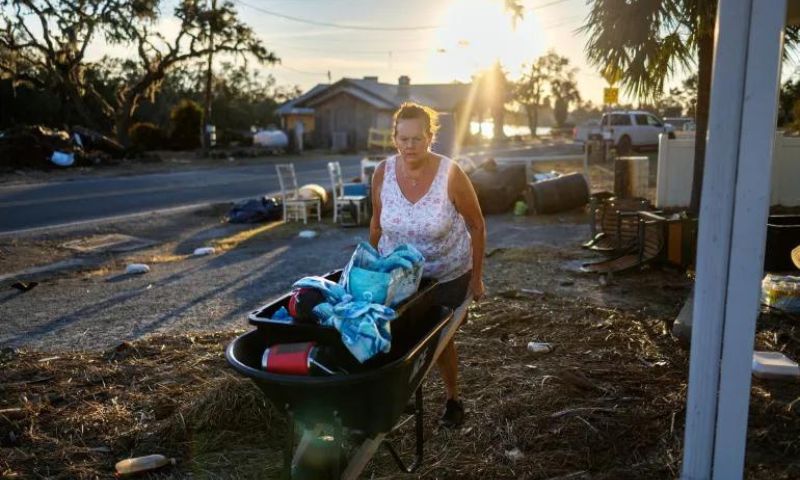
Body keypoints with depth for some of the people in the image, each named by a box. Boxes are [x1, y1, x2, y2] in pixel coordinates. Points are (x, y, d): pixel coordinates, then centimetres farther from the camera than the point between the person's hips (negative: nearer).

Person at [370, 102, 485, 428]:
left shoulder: (450, 174, -22)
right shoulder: (383, 173, -13)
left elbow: (477, 225, -11)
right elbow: (377, 224, 2)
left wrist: (476, 277, -9)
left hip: (448, 276, -2)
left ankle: (453, 399, 38)